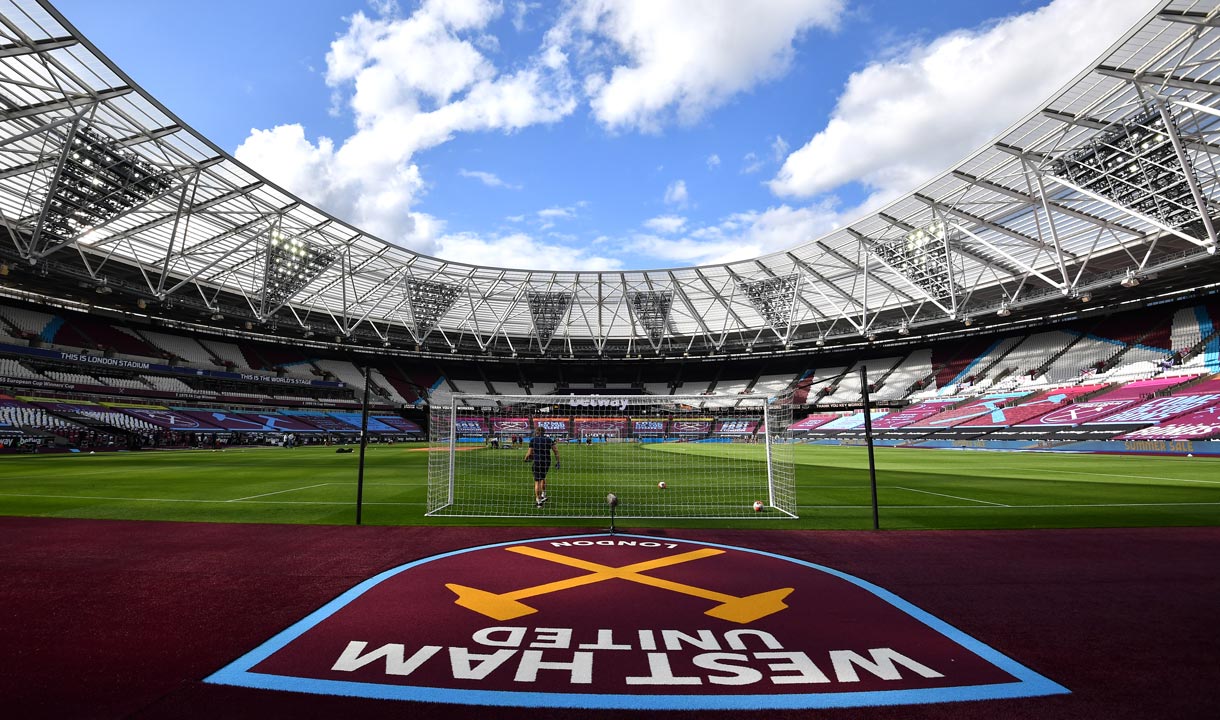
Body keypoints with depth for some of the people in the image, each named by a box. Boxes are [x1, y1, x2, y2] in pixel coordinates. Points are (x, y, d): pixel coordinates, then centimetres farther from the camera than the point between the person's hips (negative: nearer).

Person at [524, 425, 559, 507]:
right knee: (543, 477, 27)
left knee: (537, 481, 3)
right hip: (547, 462, 3)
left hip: (537, 462, -3)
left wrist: (526, 459, 16)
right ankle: (543, 494, 21)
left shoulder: (533, 440, 0)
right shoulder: (549, 440, 7)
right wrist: (557, 461, 4)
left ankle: (538, 500, 3)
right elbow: (556, 450, 0)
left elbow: (529, 453, -2)